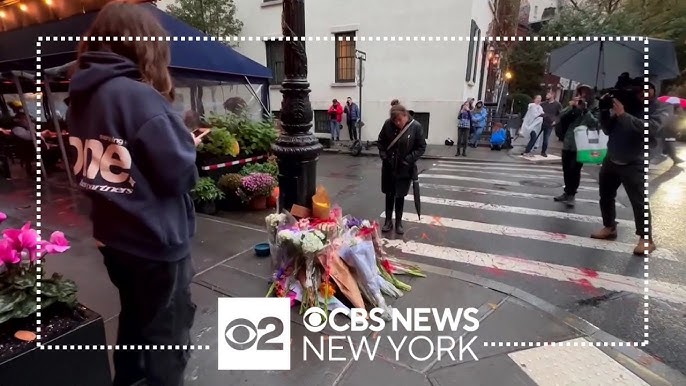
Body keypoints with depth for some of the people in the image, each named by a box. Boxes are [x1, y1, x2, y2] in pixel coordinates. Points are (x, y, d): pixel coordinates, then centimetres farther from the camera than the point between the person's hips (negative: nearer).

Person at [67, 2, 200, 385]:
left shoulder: (83, 95, 4)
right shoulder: (139, 97, -22)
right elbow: (181, 176, -22)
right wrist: (187, 145, -2)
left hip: (112, 234, 9)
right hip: (155, 239, -9)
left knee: (135, 311, 30)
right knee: (167, 329, 12)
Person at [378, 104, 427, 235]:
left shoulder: (416, 127, -15)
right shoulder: (388, 125, -10)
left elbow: (421, 147, -8)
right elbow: (381, 141, 5)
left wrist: (408, 160, -16)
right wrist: (383, 155, -6)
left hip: (405, 169, -2)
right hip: (389, 167, 2)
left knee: (400, 196, 9)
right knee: (389, 195, 13)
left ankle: (399, 222, 27)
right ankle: (388, 221, 28)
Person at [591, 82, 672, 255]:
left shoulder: (663, 108, -5)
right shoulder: (627, 104, 5)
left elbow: (651, 128, -25)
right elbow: (608, 129, 7)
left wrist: (623, 115, -26)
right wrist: (605, 111, -8)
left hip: (634, 164, -5)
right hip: (611, 159, 5)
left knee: (639, 201, -5)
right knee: (605, 195, 14)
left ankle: (646, 239, 9)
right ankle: (609, 228, 30)